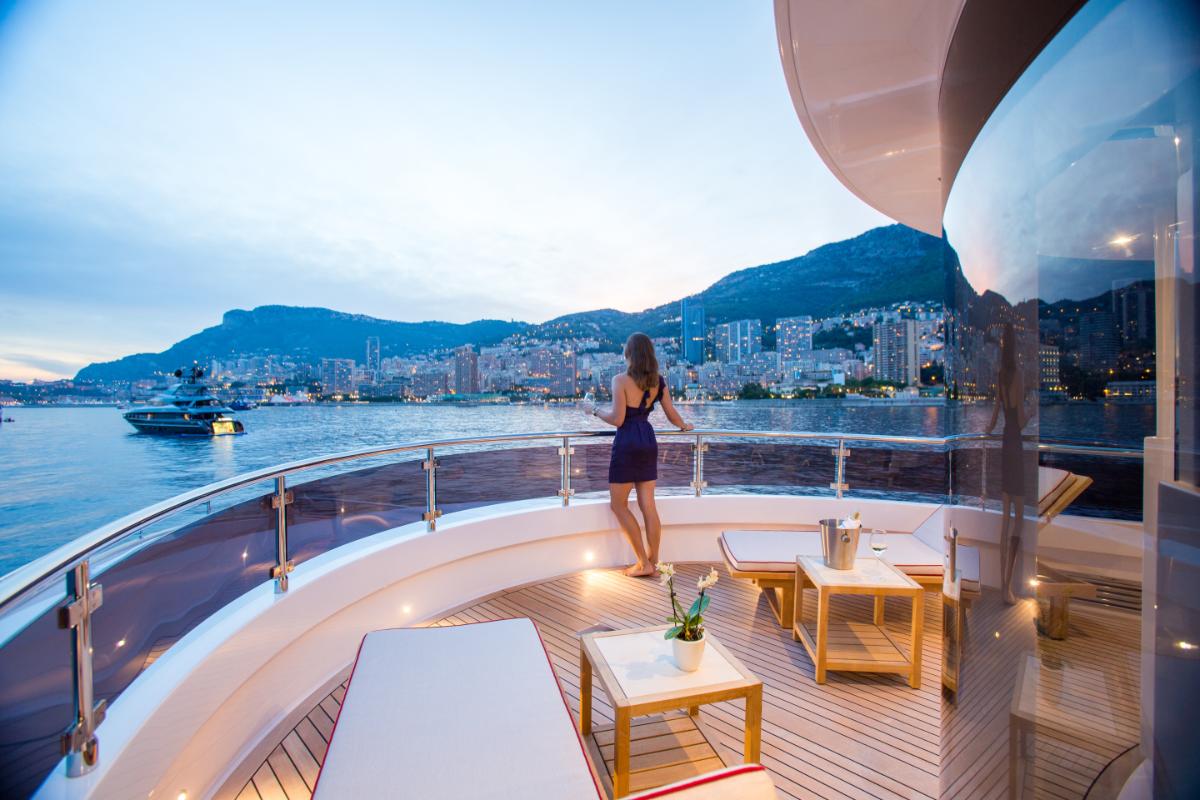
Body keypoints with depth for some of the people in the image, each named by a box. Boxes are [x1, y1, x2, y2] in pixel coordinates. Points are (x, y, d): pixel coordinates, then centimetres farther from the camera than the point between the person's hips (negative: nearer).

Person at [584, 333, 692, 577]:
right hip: (648, 442, 6)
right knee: (648, 506, 11)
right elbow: (673, 417, 10)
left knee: (618, 504, 7)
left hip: (627, 444, -6)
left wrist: (595, 410, 1)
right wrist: (685, 426, 31)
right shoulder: (658, 381, 7)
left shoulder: (621, 380, -11)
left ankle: (643, 563, 7)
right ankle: (653, 562, 18)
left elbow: (617, 419, -16)